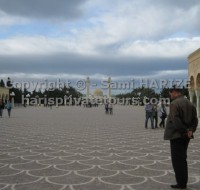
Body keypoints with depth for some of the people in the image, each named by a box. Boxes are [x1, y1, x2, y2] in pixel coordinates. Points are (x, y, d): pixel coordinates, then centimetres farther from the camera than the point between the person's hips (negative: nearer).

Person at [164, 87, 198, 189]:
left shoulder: (174, 104, -15)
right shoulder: (190, 104, 10)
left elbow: (175, 120, -23)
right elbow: (195, 119, 6)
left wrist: (184, 130, -15)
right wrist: (191, 130, -4)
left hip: (176, 135, -8)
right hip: (186, 136, 8)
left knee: (177, 160, 1)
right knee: (182, 159, 17)